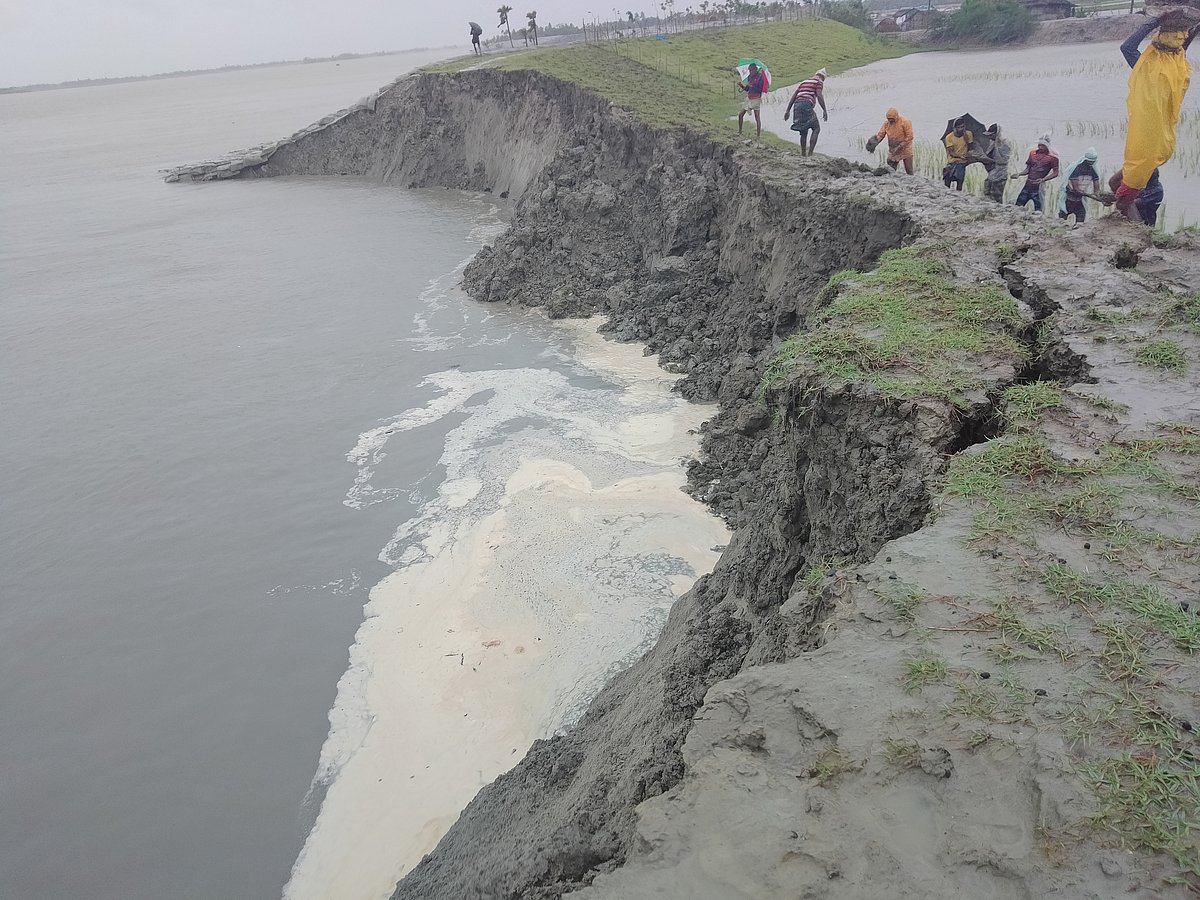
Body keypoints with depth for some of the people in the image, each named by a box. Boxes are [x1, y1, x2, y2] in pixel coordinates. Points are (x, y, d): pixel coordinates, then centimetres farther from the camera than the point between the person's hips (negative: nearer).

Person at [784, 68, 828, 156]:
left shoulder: (804, 82, 29)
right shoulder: (819, 82, 8)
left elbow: (793, 96, 23)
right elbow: (819, 96, -9)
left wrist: (788, 110, 22)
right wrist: (824, 110, -11)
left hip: (797, 106, 7)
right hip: (807, 105, -7)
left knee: (803, 132, 16)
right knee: (816, 129, -2)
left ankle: (803, 154, 15)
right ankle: (810, 153, -14)